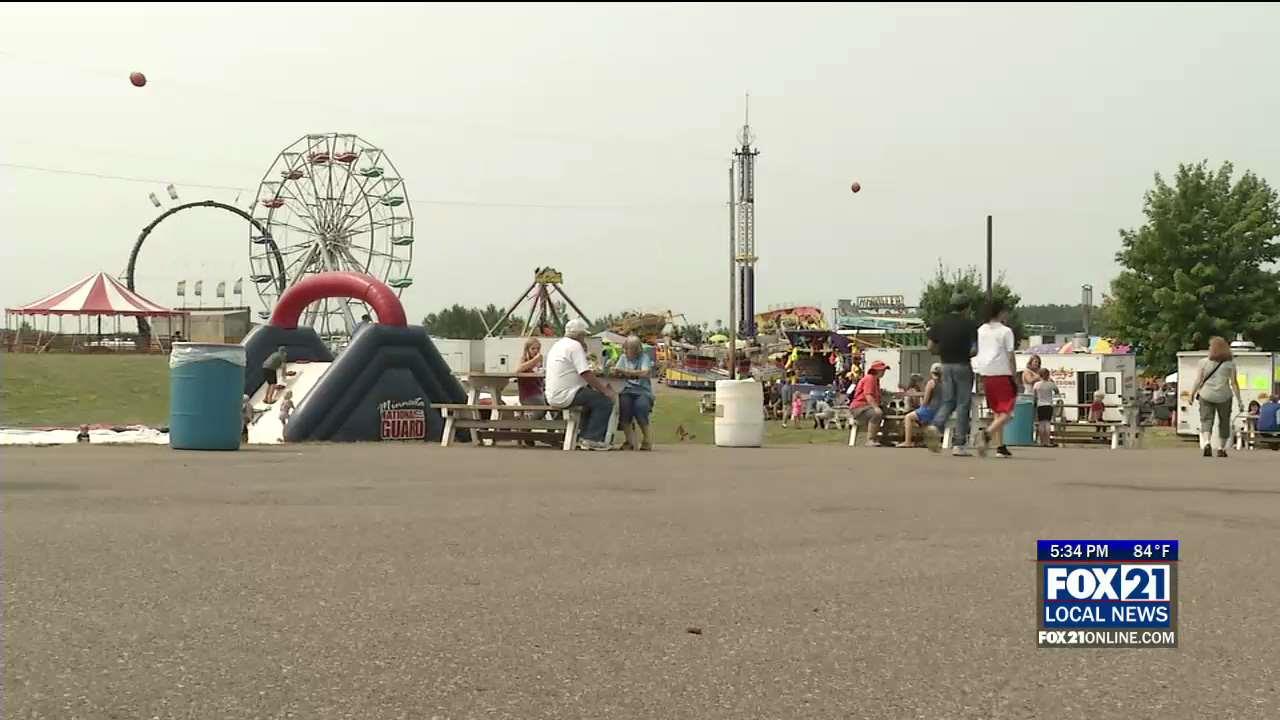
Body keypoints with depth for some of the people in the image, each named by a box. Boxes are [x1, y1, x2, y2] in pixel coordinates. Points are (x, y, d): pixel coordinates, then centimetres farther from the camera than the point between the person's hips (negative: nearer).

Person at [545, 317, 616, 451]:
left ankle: (584, 437, 25)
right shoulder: (575, 346, -12)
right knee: (605, 400, -7)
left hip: (552, 396, 10)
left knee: (592, 399, 27)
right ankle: (592, 439, -5)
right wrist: (605, 390, -11)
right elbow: (586, 374, -18)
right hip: (565, 396, -10)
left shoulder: (557, 345, 19)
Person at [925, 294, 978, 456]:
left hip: (946, 365, 4)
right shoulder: (969, 325, -7)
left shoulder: (939, 324, 5)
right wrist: (967, 353, 8)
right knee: (963, 404, 2)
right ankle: (958, 444, 0)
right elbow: (974, 349, -13)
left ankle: (936, 426, -17)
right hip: (963, 366, -4)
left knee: (948, 401, 12)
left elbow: (931, 347, 4)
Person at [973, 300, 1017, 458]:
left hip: (985, 374, 6)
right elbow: (1010, 357, -8)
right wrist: (1015, 377, -3)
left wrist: (980, 377, 13)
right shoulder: (1005, 331, -6)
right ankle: (988, 433, -29)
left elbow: (976, 352, 9)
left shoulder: (981, 330, 10)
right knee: (1006, 413, -4)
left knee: (997, 413, 15)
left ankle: (1000, 447, 11)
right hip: (1002, 374, -6)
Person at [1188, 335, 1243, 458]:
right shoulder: (1230, 363, 0)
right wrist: (1239, 400, 3)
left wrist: (1192, 394, 11)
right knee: (1224, 422, 14)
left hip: (1206, 395, 0)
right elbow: (1234, 383, -1)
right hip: (1224, 396, 1)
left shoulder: (1204, 362, -1)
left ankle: (1207, 443, -22)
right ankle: (1221, 449, 17)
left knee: (1206, 420, 2)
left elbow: (1198, 381, -1)